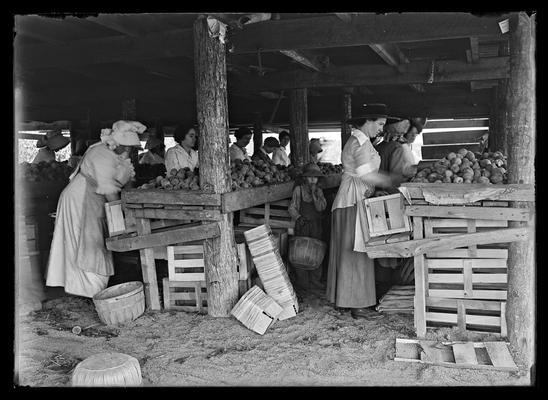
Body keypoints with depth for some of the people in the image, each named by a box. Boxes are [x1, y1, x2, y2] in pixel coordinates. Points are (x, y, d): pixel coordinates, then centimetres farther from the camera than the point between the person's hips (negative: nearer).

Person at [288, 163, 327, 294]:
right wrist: (298, 217, -16)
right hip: (302, 225, -3)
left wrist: (314, 194, -14)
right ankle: (301, 282, 6)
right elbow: (292, 207, 0)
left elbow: (321, 208, -4)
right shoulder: (298, 190, 2)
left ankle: (314, 281, 12)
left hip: (316, 225, 3)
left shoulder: (319, 191, 9)